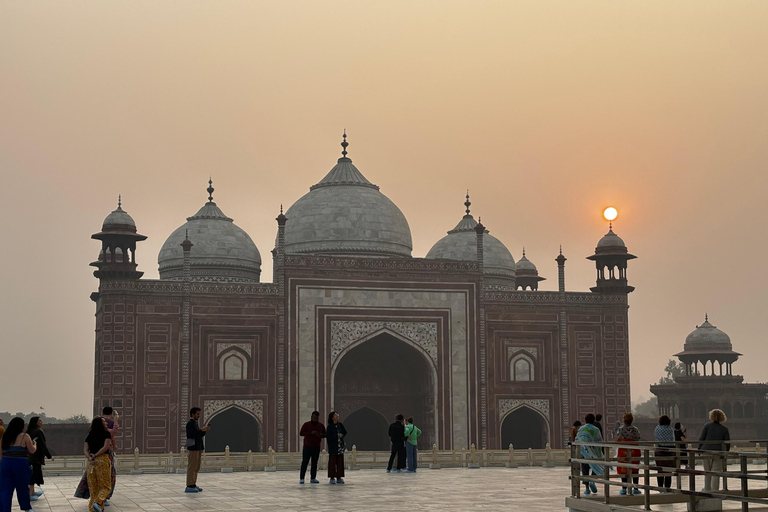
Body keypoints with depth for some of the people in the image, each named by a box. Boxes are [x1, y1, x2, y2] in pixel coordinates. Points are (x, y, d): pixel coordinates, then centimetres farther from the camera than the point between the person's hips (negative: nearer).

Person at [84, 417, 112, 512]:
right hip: (103, 459, -4)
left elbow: (85, 450, 3)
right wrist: (95, 455, -8)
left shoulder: (89, 436, 13)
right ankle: (98, 502, -23)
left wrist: (90, 458, -10)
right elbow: (105, 447, -12)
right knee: (105, 486, 0)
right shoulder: (106, 434, 0)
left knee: (93, 486, 10)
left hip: (91, 462, 5)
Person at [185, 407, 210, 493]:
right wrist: (201, 430, -18)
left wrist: (205, 430, 5)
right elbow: (192, 435, -20)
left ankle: (193, 484, 13)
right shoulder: (190, 423, -8)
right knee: (192, 467, -9)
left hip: (198, 448, 9)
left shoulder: (195, 423, 19)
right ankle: (189, 486, -9)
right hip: (193, 448, -9)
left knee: (196, 467, 9)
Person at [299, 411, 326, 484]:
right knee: (304, 462, -6)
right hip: (307, 447, -3)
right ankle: (301, 478, -4)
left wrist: (321, 435, -10)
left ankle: (313, 478, 5)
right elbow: (301, 433, -9)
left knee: (314, 463, 2)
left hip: (316, 447, 3)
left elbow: (325, 434, 15)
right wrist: (311, 433, -21)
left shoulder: (321, 426, 9)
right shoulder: (306, 424, -1)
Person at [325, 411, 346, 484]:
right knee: (332, 462, -2)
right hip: (333, 447, -5)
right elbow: (328, 437, -14)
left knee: (340, 462, 5)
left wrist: (341, 435, -10)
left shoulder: (340, 424, 5)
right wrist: (337, 436, -17)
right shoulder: (330, 426, -10)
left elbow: (345, 432, 9)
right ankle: (332, 478, 3)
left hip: (340, 445, 5)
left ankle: (339, 478, 10)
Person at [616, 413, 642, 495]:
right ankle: (635, 488, 11)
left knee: (623, 470, 7)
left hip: (623, 452, 0)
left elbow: (617, 440, 0)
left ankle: (624, 488, 7)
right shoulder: (635, 429, -6)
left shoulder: (620, 429, -5)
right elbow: (638, 440, -3)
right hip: (634, 452, 0)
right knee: (634, 470, 8)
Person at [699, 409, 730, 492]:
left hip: (706, 452, 0)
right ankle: (714, 491, -2)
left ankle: (707, 489, 20)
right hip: (718, 453, 0)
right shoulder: (724, 429, 1)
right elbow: (727, 443, 1)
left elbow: (701, 439, -4)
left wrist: (699, 450, 7)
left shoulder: (707, 426, -3)